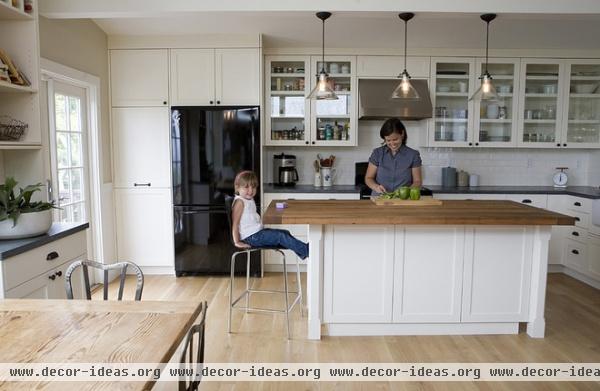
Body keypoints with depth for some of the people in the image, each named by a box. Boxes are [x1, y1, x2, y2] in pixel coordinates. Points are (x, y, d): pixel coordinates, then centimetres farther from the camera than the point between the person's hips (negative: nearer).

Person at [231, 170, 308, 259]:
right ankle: (305, 250, -7)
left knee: (285, 233, 9)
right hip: (251, 237, -10)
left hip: (258, 232, 10)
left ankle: (302, 252, 11)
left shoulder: (250, 200, 15)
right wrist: (237, 242, -20)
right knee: (280, 236, -13)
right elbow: (235, 223, -19)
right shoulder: (240, 202, -15)